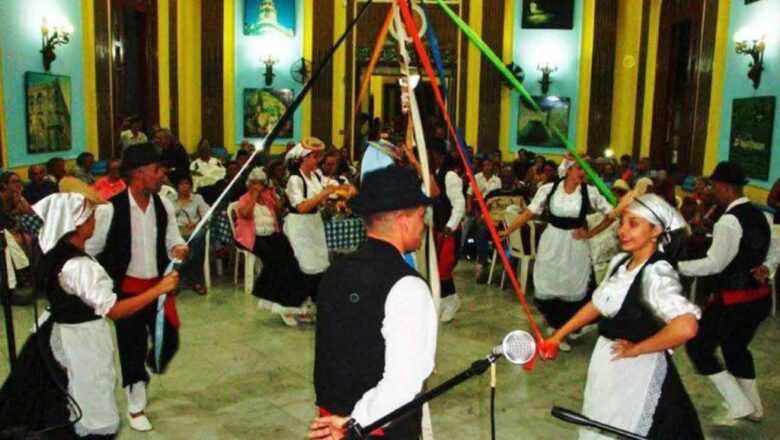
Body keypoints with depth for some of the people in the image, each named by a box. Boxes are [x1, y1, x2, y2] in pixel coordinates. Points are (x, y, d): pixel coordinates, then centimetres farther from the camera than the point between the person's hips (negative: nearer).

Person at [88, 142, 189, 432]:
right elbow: (89, 250, -9)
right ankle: (136, 406, 28)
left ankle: (144, 376, 41)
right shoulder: (111, 209, -18)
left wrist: (178, 248, -19)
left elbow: (173, 238, 4)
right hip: (127, 288, -4)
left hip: (159, 284, 4)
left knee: (169, 340, 6)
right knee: (132, 346, 8)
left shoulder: (164, 205, -4)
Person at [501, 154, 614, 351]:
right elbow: (530, 213, -3)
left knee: (572, 288, 6)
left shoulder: (590, 192, -6)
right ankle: (553, 326, 32)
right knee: (547, 286, 7)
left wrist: (591, 233, -5)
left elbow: (611, 214, 1)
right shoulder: (548, 189, -6)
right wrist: (508, 230, -9)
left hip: (575, 245, 0)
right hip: (551, 243, 0)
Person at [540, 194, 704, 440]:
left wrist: (635, 349, -24)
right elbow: (598, 304, 13)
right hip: (606, 361, 8)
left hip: (636, 372, -8)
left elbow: (686, 326, -38)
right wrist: (558, 337, 11)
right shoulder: (620, 262, 1)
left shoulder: (656, 274, -24)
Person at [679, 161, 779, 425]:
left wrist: (677, 266, -18)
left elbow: (714, 264, -23)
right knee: (736, 347, 26)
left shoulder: (728, 221, -21)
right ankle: (753, 408, 36)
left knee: (697, 345, 3)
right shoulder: (758, 215, 8)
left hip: (735, 301, -9)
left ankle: (738, 405, 5)